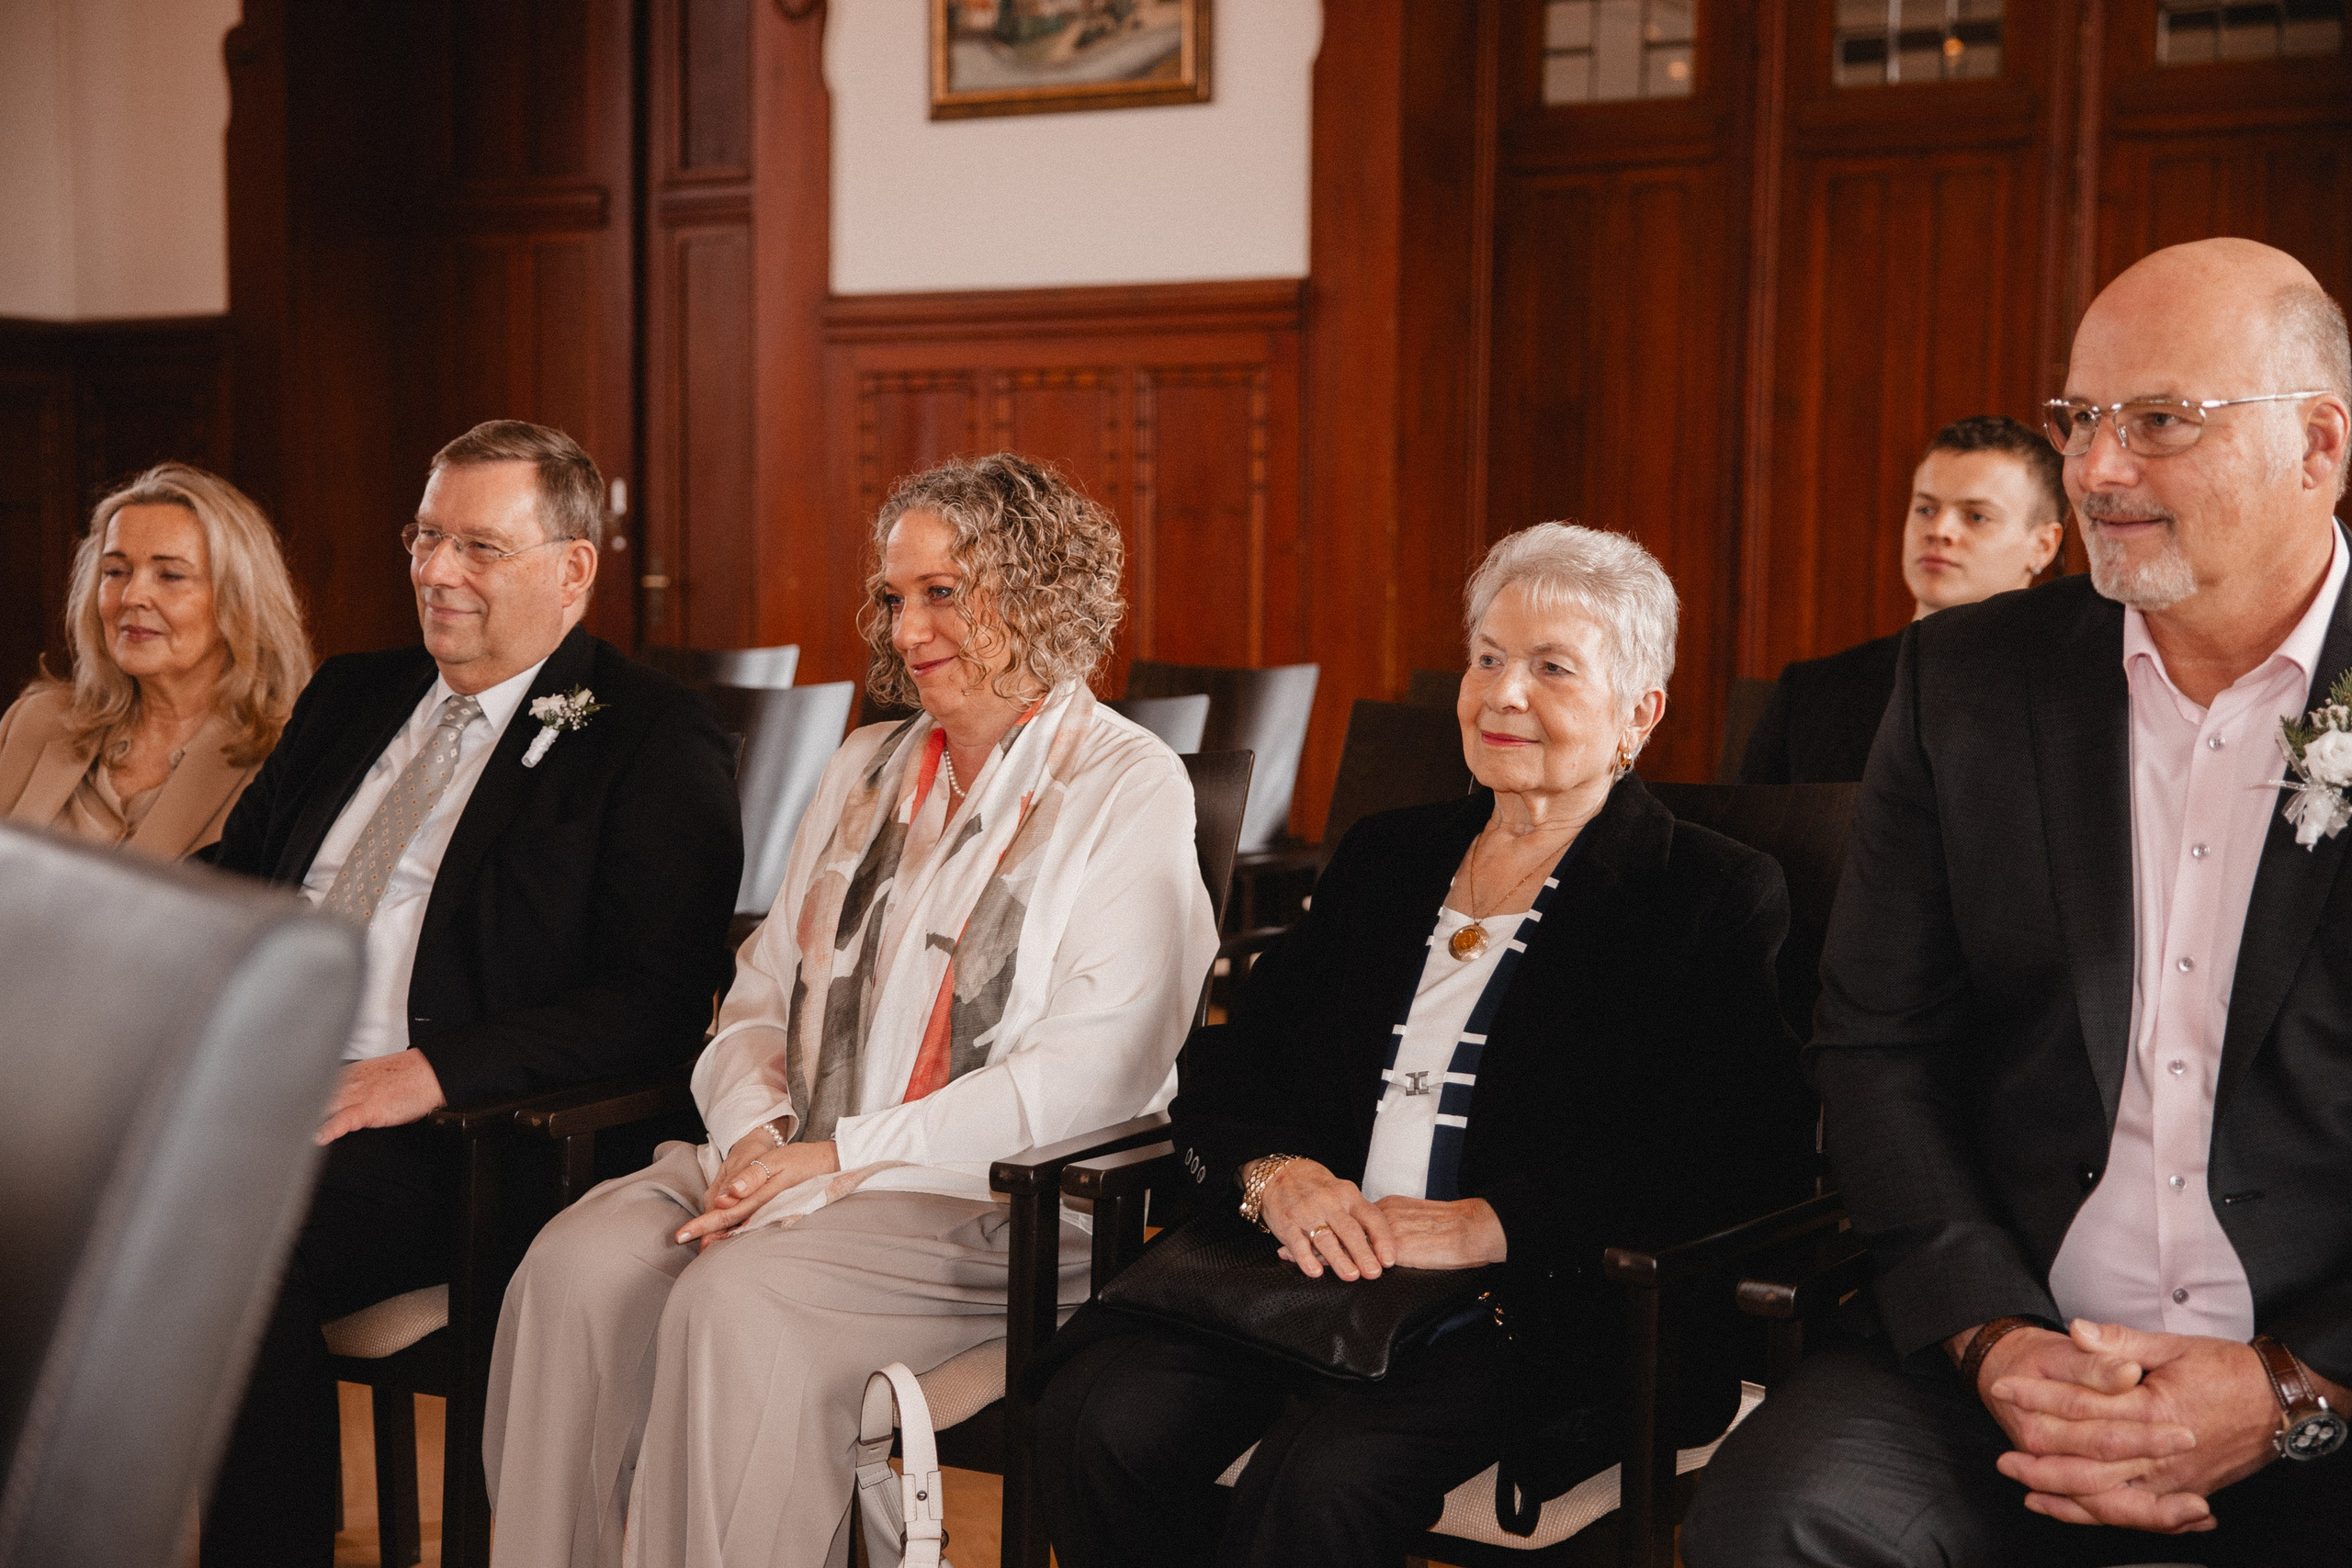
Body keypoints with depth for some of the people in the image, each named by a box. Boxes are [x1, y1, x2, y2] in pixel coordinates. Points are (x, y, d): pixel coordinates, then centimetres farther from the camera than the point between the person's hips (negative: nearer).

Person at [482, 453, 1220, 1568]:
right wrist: (757, 1135, -4)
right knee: (576, 1265, -22)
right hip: (797, 1167, 6)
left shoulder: (1129, 793, -3)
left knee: (736, 1301, -31)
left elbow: (1086, 1077, -13)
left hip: (1004, 1198, -6)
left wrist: (841, 1158, -16)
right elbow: (760, 1000, 18)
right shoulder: (865, 769, 19)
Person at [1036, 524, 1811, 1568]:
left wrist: (1488, 1224, -19)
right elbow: (1228, 1067, 15)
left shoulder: (1716, 901, 4)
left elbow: (1736, 1164, -10)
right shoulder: (1382, 860, 21)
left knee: (1321, 1474, -33)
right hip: (1306, 1275, 5)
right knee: (1102, 1416, -23)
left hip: (1535, 1316, -4)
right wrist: (1271, 1172, -8)